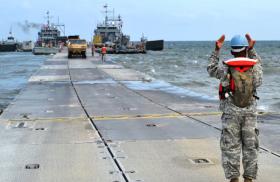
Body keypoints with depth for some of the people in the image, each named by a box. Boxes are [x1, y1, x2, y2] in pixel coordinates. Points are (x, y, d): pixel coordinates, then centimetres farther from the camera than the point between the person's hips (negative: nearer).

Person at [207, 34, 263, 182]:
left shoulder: (226, 68, -11)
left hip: (231, 113, -1)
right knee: (250, 146, 11)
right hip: (250, 113, 2)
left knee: (231, 147, 5)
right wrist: (252, 49, 22)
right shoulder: (254, 69, -6)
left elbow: (211, 70, 10)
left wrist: (217, 50, 12)